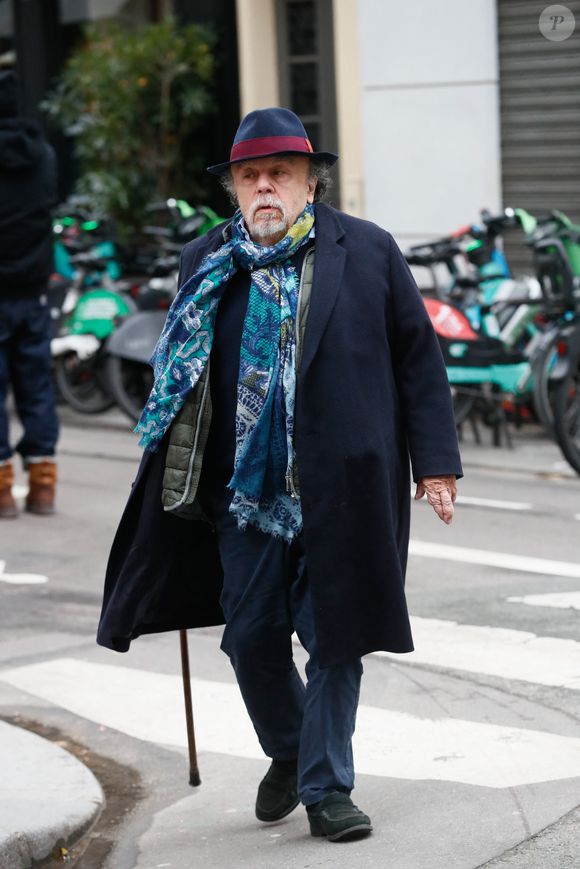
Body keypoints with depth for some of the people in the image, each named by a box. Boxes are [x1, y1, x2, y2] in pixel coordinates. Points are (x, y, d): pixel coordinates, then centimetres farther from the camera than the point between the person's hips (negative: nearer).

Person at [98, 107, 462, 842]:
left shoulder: (367, 252, 2)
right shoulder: (206, 264, 7)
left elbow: (417, 359, 4)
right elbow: (179, 375, 14)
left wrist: (435, 461, -1)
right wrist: (172, 473, 10)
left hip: (343, 489, -2)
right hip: (247, 488, 2)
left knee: (334, 638, 2)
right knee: (251, 636, 6)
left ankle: (326, 788, 13)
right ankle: (288, 753, 33)